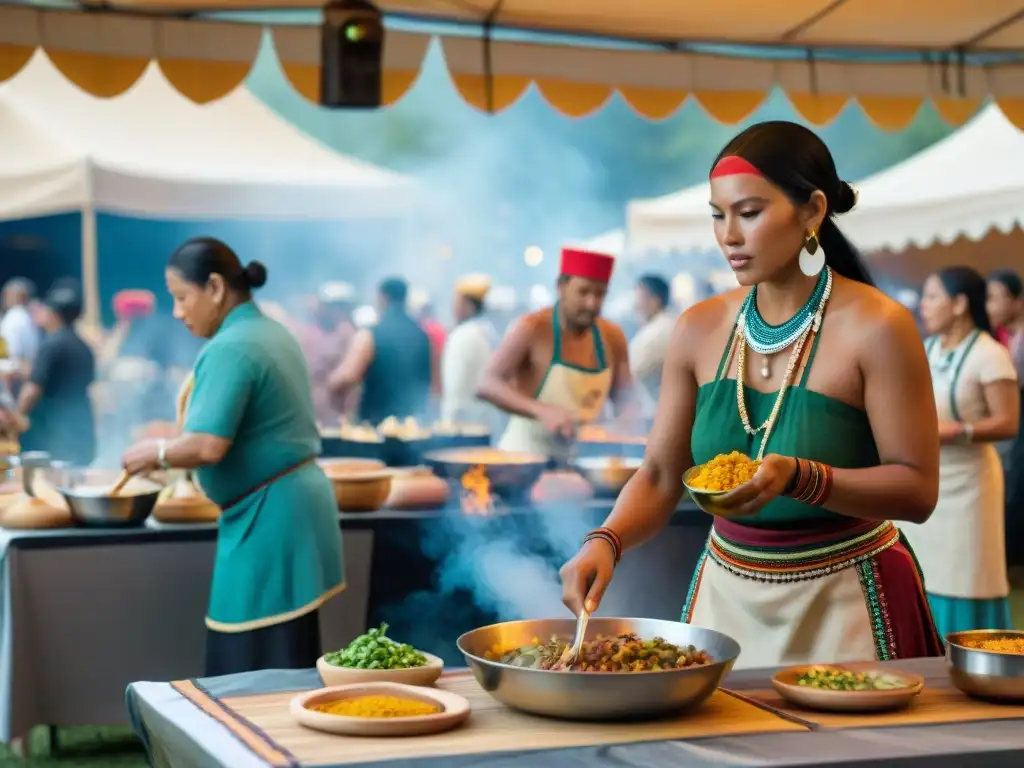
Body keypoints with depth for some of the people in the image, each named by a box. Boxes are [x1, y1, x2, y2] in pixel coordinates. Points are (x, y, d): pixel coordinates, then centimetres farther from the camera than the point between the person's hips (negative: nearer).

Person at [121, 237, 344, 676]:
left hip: (268, 517, -10)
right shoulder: (274, 333, 13)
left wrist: (157, 454, -6)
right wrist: (174, 452, 21)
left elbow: (209, 447, -25)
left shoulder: (229, 348, -16)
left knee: (252, 673, -5)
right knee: (284, 669, 13)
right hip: (295, 503, 10)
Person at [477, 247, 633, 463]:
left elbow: (626, 401, 9)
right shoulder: (533, 328, -11)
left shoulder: (613, 338, 2)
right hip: (527, 454, -4)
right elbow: (487, 385, -20)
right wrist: (542, 410, -34)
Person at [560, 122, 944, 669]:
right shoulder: (699, 330, -1)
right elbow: (660, 476, 1)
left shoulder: (876, 327, -13)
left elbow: (917, 489, -15)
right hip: (727, 597, 4)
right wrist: (607, 541, -17)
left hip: (843, 602, -4)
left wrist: (798, 476, -29)